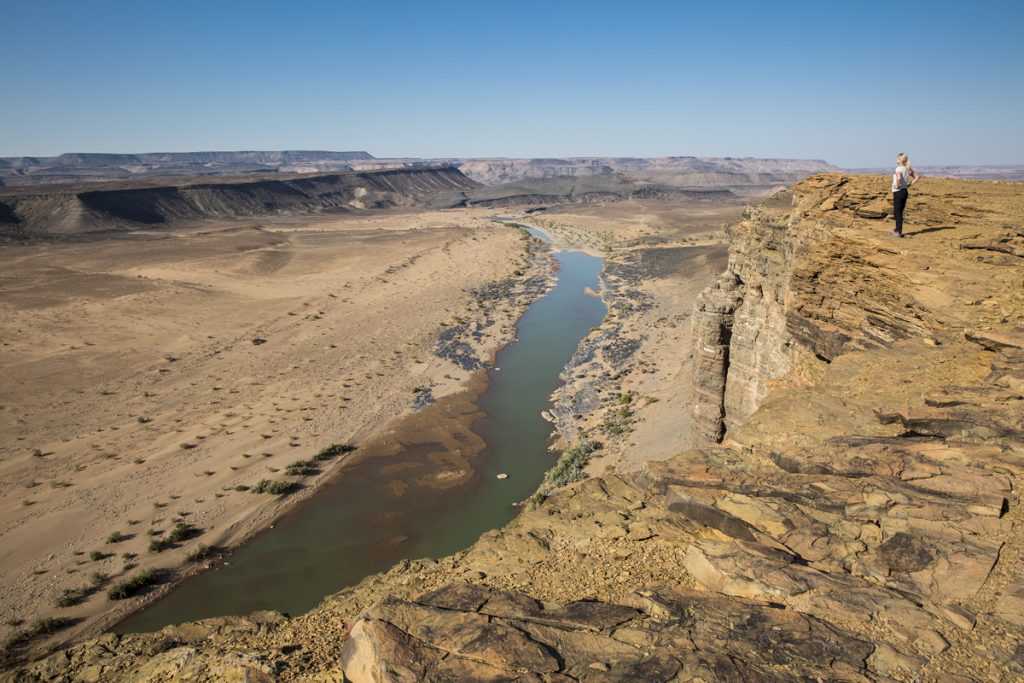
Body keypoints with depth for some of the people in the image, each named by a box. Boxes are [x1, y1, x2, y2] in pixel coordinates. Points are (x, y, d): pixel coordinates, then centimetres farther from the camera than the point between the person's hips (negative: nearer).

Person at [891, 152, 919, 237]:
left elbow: (898, 178, -35)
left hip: (898, 192, -8)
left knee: (897, 213, -1)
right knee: (899, 212, 18)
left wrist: (897, 185, -19)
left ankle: (899, 232, 1)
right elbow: (917, 177, 13)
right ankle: (898, 230, 26)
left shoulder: (898, 169, -16)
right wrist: (909, 185, 9)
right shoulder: (909, 169, 8)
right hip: (905, 191, 8)